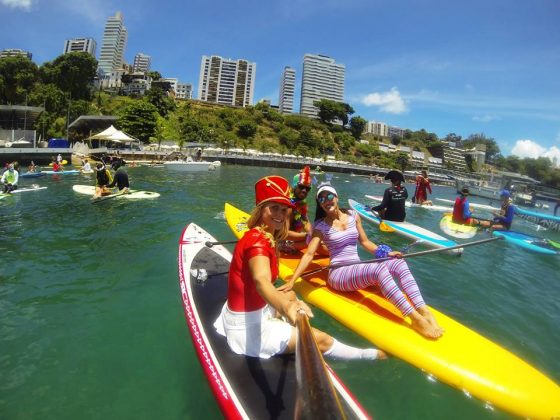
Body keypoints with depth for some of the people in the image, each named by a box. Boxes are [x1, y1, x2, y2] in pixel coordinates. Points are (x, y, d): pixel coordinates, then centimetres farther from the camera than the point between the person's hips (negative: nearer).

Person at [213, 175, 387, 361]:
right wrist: (286, 307, -61)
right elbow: (261, 281, -45)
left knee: (291, 295, 34)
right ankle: (371, 355, 20)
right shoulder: (256, 240, -25)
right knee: (321, 339, -3)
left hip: (256, 310, 10)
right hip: (248, 327, -10)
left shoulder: (265, 237, 4)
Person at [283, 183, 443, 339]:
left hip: (358, 270, 6)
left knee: (399, 263, -16)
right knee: (380, 269, -31)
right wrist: (292, 281, -16)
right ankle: (415, 318, -36)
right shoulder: (321, 226, -2)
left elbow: (364, 241, 17)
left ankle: (424, 311, -28)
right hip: (338, 274, -5)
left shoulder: (353, 216, 10)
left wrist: (386, 253, 2)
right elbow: (309, 254, -7)